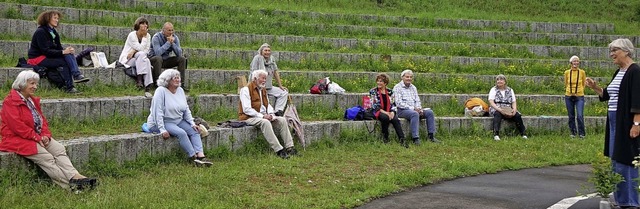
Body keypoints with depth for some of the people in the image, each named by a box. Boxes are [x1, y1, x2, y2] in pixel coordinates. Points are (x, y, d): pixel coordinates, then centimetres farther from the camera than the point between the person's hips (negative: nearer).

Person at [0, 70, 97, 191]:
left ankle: (75, 177, -33)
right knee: (46, 157, -25)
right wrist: (37, 137, -18)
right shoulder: (10, 102, -9)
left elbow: (42, 120, 17)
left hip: (38, 137, 8)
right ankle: (70, 185, -33)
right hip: (18, 139, -8)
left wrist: (45, 135, -3)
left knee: (59, 149, -16)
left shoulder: (33, 100, 18)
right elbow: (17, 126, -18)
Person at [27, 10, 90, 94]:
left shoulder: (54, 33, 12)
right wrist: (63, 52, -27)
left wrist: (67, 50, -15)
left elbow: (59, 48, 9)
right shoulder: (40, 32, -14)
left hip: (48, 57, 8)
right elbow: (45, 51, -21)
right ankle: (69, 87, -29)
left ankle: (77, 75, -36)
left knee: (69, 55, -19)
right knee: (63, 62, -27)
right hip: (38, 58, -8)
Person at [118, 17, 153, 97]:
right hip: (126, 60, -5)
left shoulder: (148, 36, 6)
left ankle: (148, 87, -37)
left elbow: (146, 51, -3)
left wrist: (135, 51, -16)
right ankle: (139, 79, -39)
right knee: (141, 54, -33)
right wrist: (144, 36, -15)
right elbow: (140, 48, -19)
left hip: (139, 59, 5)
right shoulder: (132, 35, -11)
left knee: (147, 61, -31)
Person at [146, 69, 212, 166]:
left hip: (178, 120, 7)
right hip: (162, 122, -7)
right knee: (181, 133, -30)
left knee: (194, 130, -14)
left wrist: (192, 123, 0)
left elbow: (186, 109, 11)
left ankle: (201, 155, -26)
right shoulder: (161, 91, -16)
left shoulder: (180, 90, 5)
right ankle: (193, 157, -27)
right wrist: (162, 130, -27)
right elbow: (157, 112, -21)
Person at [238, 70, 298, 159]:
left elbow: (268, 104, 21)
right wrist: (262, 116, -23)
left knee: (282, 120, -8)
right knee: (265, 122, -36)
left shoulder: (263, 89, 15)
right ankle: (279, 150, -39)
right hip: (249, 117, -9)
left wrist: (270, 114, -2)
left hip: (263, 116, 9)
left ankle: (289, 147, -12)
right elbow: (247, 109, -19)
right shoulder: (246, 89, -11)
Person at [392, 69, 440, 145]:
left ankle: (431, 136, -12)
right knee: (414, 114, -37)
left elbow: (417, 101, 17)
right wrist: (413, 108, -19)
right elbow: (399, 103, -13)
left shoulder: (413, 88, 19)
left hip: (414, 110, 7)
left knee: (430, 112, -13)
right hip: (402, 110, -7)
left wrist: (419, 109, -7)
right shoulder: (397, 87, -3)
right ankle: (415, 138, -41)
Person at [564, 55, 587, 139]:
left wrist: (579, 91, 11)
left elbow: (583, 84, 11)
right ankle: (573, 132, 19)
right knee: (571, 116, 7)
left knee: (580, 115, -11)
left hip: (579, 97, -2)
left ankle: (581, 133, 0)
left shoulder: (582, 72, -2)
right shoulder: (567, 72, 0)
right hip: (569, 96, 2)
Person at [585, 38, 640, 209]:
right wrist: (595, 88, 8)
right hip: (614, 123, 9)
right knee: (616, 161, 12)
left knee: (626, 161, -5)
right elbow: (609, 95, 21)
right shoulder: (618, 73, 14)